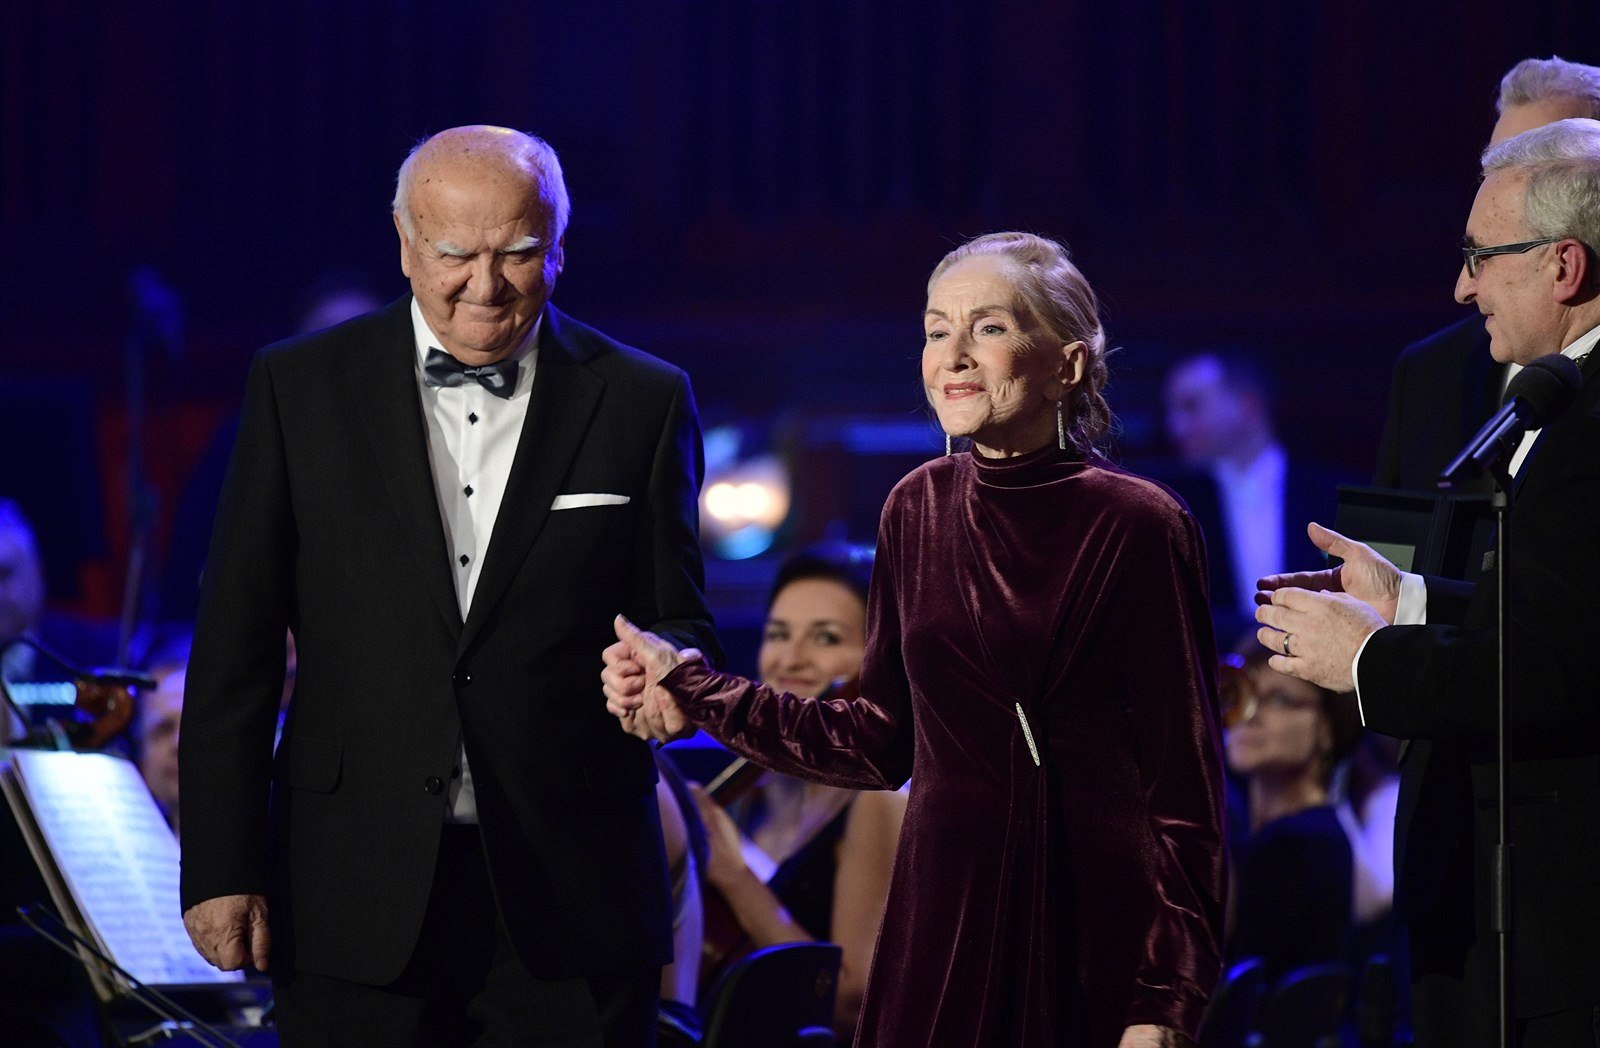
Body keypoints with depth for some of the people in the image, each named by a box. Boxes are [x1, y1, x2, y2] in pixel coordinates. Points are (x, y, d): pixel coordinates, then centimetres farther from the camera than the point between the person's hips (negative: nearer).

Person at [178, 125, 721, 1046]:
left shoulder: (642, 402, 5)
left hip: (571, 901, 0)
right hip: (359, 898, 0)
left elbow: (680, 624, 8)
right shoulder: (301, 387, 4)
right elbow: (237, 649, 3)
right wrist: (222, 868, -2)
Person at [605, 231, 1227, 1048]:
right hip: (944, 912, 4)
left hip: (1096, 926, -4)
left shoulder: (1139, 527, -9)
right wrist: (696, 693, 10)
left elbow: (1184, 784, -9)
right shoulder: (918, 511, 6)